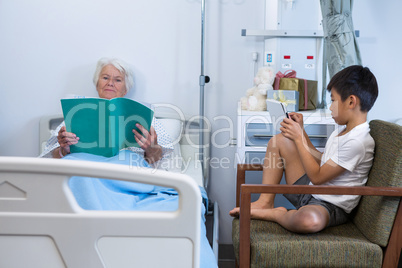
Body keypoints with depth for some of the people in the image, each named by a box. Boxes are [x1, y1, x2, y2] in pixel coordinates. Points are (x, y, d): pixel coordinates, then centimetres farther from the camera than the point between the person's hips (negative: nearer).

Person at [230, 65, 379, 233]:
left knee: (310, 220, -47)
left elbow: (317, 177, -21)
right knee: (280, 140, 7)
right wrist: (301, 132, 9)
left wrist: (299, 138, -15)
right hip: (310, 189, 10)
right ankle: (265, 202, 1)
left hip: (330, 206, -10)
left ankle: (275, 214, -13)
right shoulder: (343, 130, 8)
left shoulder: (357, 142, -24)